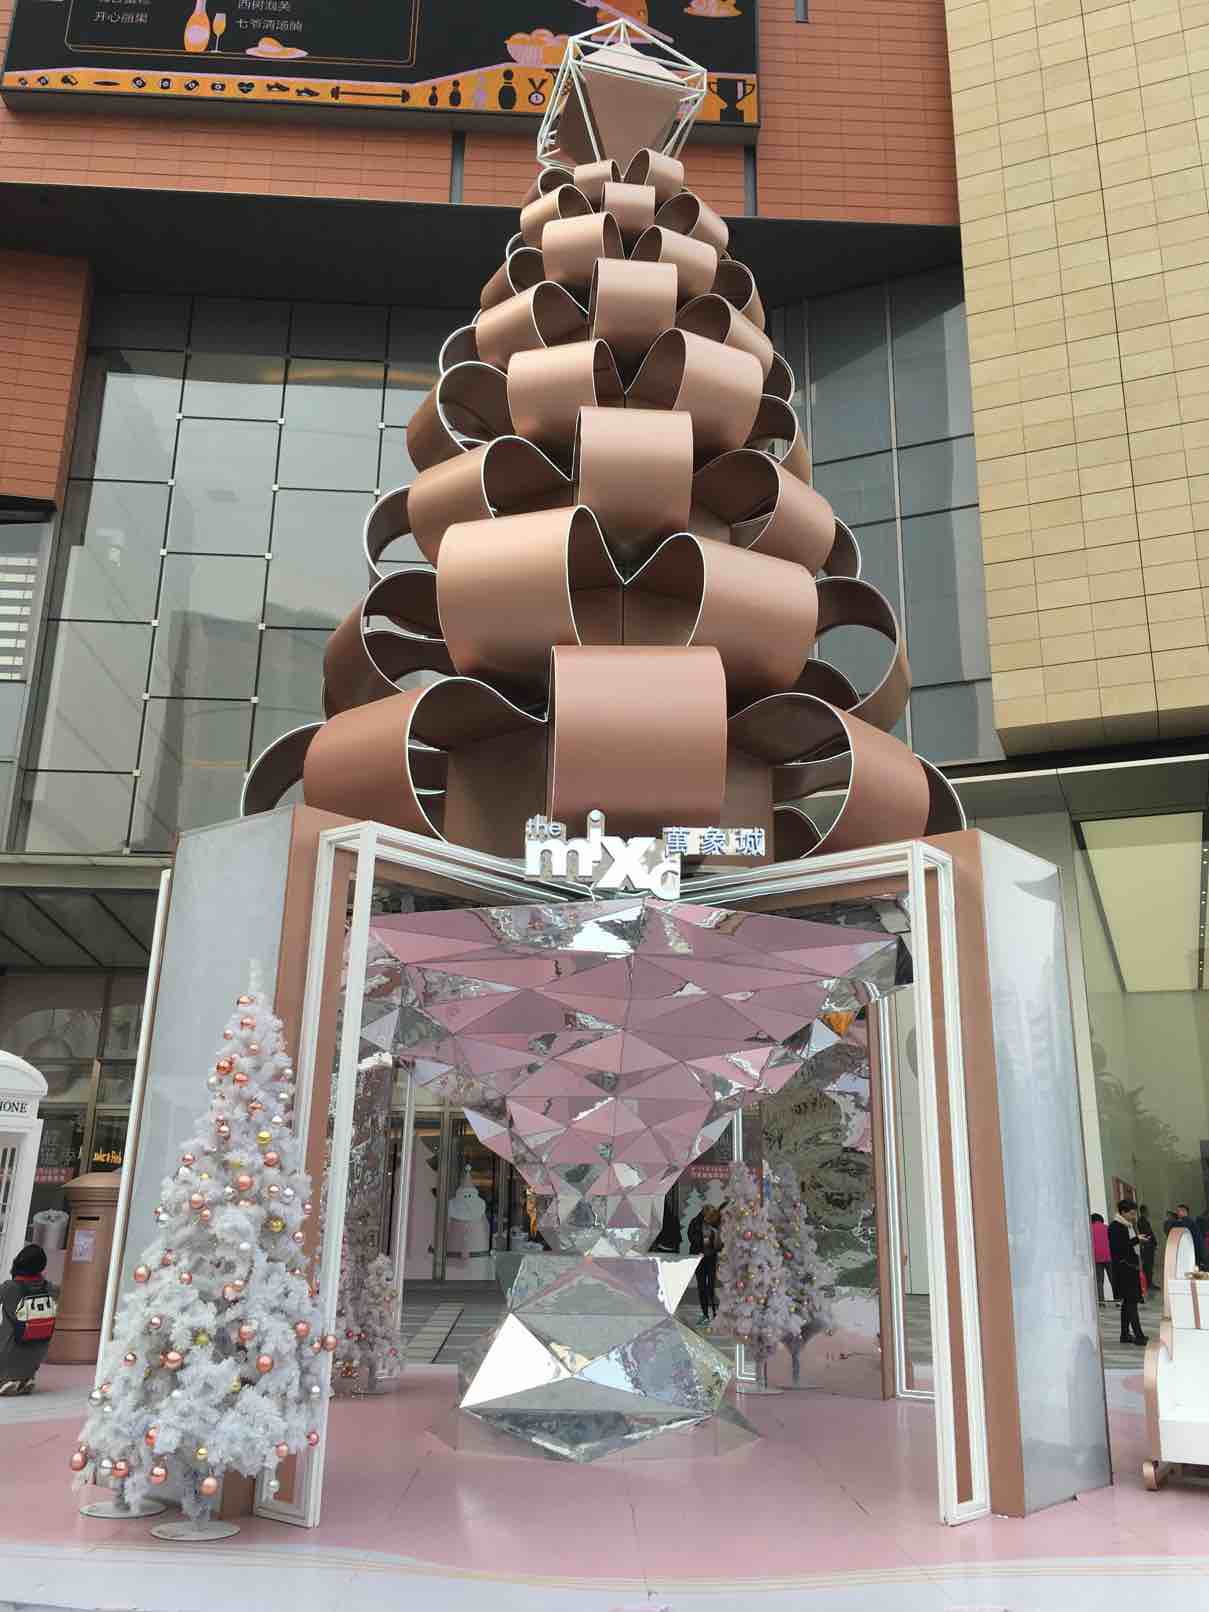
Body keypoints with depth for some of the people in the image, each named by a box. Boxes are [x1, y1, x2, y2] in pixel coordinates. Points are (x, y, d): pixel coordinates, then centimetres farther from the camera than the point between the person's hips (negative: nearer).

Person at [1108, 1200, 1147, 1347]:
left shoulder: (1129, 1225, 15)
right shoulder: (1115, 1227, -13)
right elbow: (1118, 1248, -21)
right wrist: (1137, 1239, -25)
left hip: (1132, 1267, 9)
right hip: (1123, 1268, -9)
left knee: (1127, 1302, 11)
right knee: (1131, 1301, -11)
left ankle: (1125, 1334, 17)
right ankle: (1138, 1335, -12)